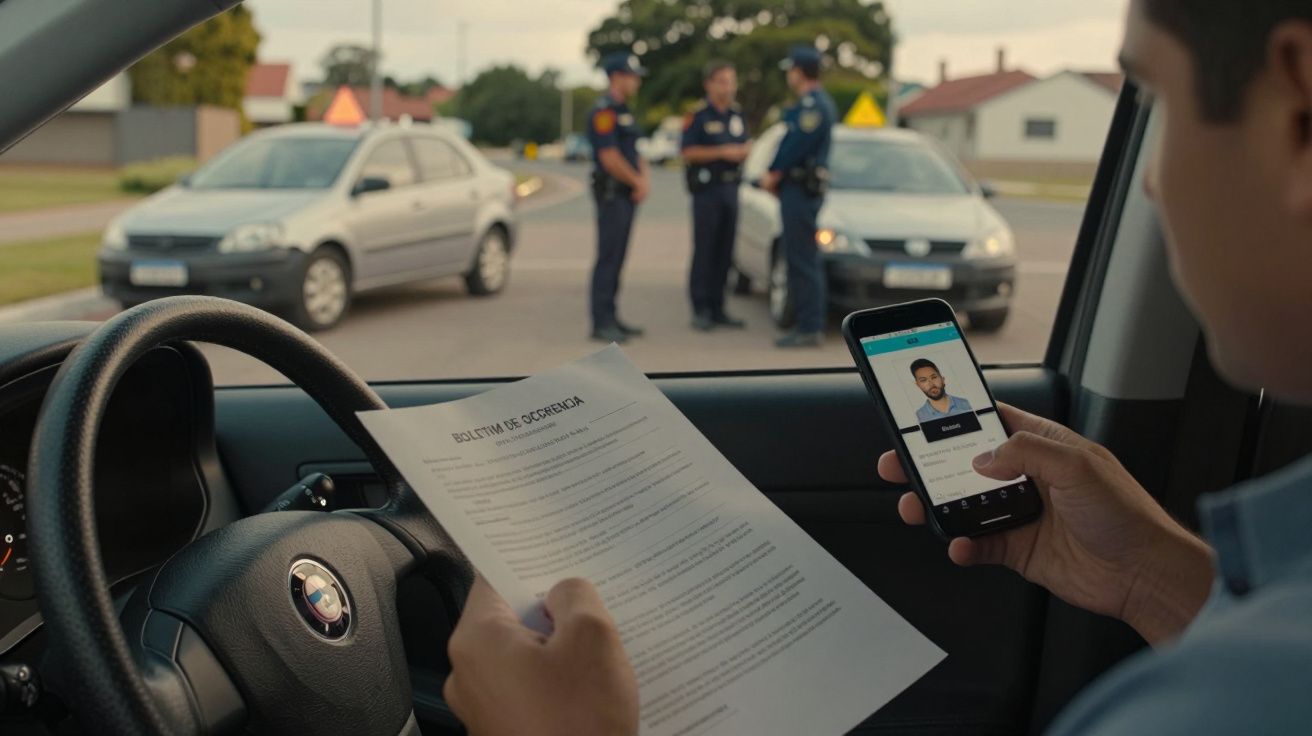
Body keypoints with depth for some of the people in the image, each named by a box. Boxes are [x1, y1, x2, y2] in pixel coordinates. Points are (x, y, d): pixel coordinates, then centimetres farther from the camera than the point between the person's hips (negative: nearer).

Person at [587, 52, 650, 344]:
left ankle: (610, 318, 16)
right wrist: (638, 182, -8)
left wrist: (645, 180, 3)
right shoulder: (604, 111, -12)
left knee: (616, 258, 11)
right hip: (611, 192, -9)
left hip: (627, 194, 9)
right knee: (608, 258, -9)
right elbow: (610, 157, -19)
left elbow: (634, 153, 22)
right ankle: (601, 323, -7)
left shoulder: (623, 111, 19)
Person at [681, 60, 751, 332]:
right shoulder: (697, 115, -6)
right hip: (706, 189, -6)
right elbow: (688, 152, -12)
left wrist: (743, 151, -4)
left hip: (730, 189, 6)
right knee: (704, 251, -5)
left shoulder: (737, 115, 13)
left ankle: (717, 308, 13)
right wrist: (722, 152, -18)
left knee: (725, 252, 7)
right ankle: (701, 311, 0)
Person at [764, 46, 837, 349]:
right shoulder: (819, 102, 19)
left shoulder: (812, 104, -15)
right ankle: (812, 324, 18)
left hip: (801, 189, -11)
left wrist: (774, 174, -6)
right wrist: (777, 176, 10)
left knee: (802, 260, -8)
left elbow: (798, 145, -20)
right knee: (806, 259, 13)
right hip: (807, 188, 11)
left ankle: (809, 328, -6)